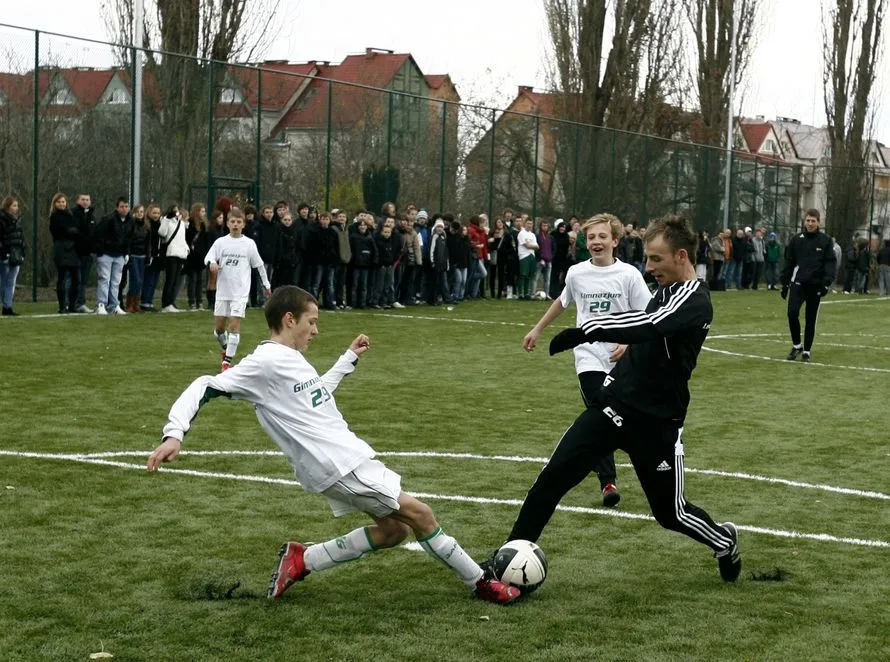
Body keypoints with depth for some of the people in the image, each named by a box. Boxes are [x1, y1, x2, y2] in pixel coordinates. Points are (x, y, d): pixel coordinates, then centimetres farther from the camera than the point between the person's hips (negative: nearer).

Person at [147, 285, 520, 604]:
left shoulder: (291, 359, 14)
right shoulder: (265, 362, -13)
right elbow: (204, 388, -17)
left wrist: (350, 358, 37)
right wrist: (174, 434, -29)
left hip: (347, 458, 10)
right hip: (338, 465, -10)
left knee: (394, 529, 11)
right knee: (418, 514, -5)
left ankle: (302, 560, 14)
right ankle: (480, 583, 9)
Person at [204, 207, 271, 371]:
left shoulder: (249, 244, 1)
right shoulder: (220, 242, 2)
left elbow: (259, 265, 8)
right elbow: (208, 258, -2)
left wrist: (267, 285, 12)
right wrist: (212, 263, -26)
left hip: (240, 292, -2)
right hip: (222, 291, 2)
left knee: (235, 324, -12)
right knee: (219, 327, 6)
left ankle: (227, 361, -8)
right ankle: (226, 348, 35)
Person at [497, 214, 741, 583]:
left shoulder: (694, 300, -18)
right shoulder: (667, 290, 9)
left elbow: (649, 325, -37)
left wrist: (587, 331, -41)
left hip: (656, 423, -7)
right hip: (614, 404, 7)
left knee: (671, 514, 8)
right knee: (553, 477, -8)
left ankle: (725, 543, 39)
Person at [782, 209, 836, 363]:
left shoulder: (826, 241, 0)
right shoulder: (796, 239, 5)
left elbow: (831, 263, -3)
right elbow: (789, 262, 10)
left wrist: (827, 283, -14)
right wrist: (785, 283, 8)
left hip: (815, 285, -1)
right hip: (798, 283, 1)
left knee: (811, 320, 5)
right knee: (792, 313, -15)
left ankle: (806, 351, 16)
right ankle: (796, 345, 4)